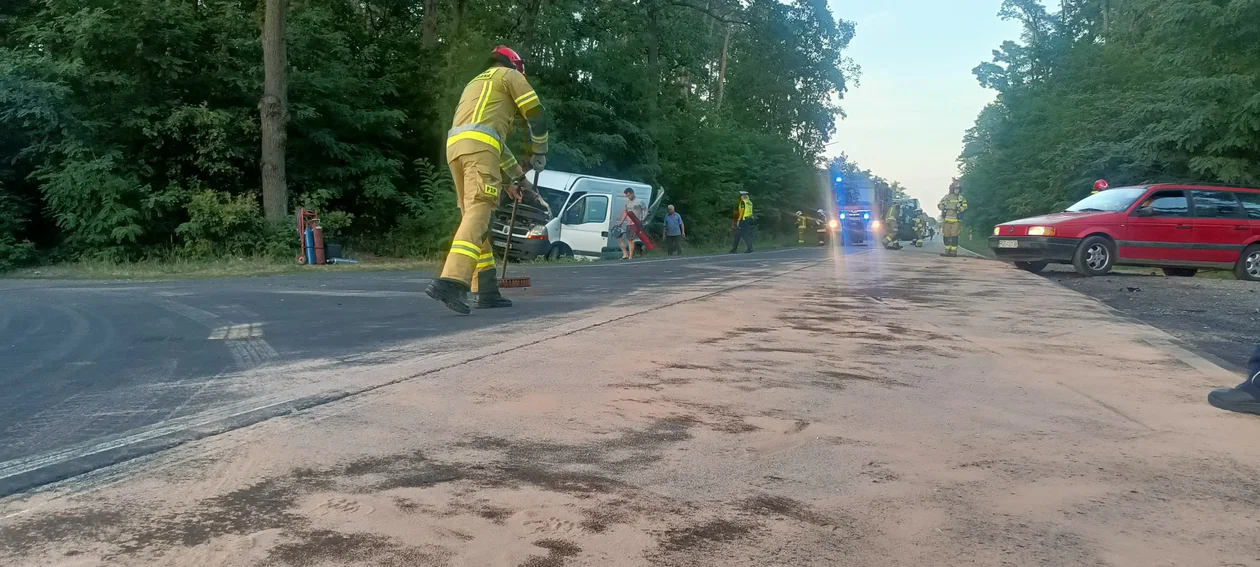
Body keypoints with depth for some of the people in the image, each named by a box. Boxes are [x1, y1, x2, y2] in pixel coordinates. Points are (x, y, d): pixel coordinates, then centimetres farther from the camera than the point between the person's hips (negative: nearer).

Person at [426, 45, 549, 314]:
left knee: (474, 215, 11)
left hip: (454, 146, 8)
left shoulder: (475, 84, 39)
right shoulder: (510, 75, 17)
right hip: (478, 147, -8)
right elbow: (536, 114, 9)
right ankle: (451, 281, -35)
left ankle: (486, 291, 8)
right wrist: (539, 153, 23)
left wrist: (510, 178, 40)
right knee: (478, 213, -18)